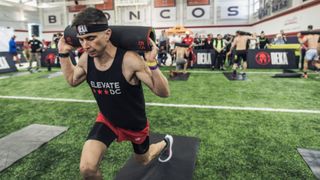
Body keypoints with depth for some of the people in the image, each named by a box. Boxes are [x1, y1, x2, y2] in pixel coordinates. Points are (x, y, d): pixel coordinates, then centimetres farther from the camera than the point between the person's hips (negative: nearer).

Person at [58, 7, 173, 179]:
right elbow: (72, 80, 8)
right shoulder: (85, 59, -15)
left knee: (143, 160, 25)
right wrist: (63, 54, -3)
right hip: (107, 120, 3)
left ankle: (165, 142, 60)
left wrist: (152, 62, -43)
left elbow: (163, 93, -29)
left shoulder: (130, 59, -33)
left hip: (135, 123, -3)